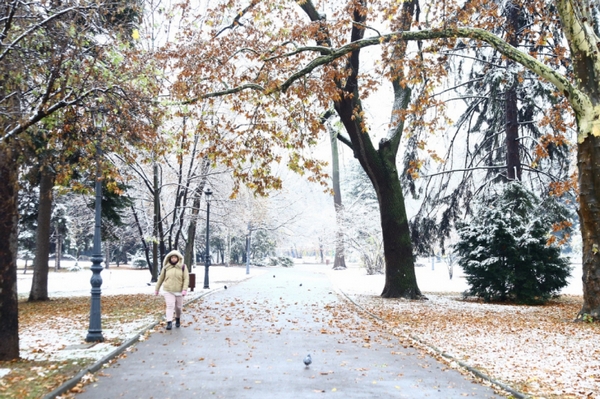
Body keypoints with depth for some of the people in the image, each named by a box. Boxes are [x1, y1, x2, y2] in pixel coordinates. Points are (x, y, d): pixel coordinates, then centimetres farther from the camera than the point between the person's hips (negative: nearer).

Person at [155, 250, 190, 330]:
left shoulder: (183, 267, -4)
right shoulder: (166, 268, 0)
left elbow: (186, 279, -8)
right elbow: (161, 278, 9)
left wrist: (185, 289, -19)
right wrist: (156, 289, 13)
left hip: (179, 291, 1)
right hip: (168, 291, 0)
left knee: (178, 307, 11)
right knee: (170, 306, -13)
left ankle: (178, 318, 37)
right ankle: (169, 323, -14)